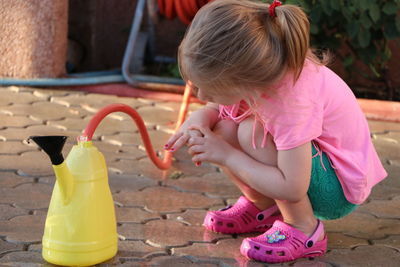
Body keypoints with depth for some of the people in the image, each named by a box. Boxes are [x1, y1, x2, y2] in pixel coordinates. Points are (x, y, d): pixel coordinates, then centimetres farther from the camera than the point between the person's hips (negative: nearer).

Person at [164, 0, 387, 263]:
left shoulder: (293, 101, -36)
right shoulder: (251, 76, -16)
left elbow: (291, 189, -35)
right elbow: (218, 108, 6)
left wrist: (226, 155, -27)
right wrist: (200, 118, -18)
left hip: (339, 193, -7)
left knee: (252, 133, -29)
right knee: (222, 128, -12)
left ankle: (303, 229, -14)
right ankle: (263, 206, 9)